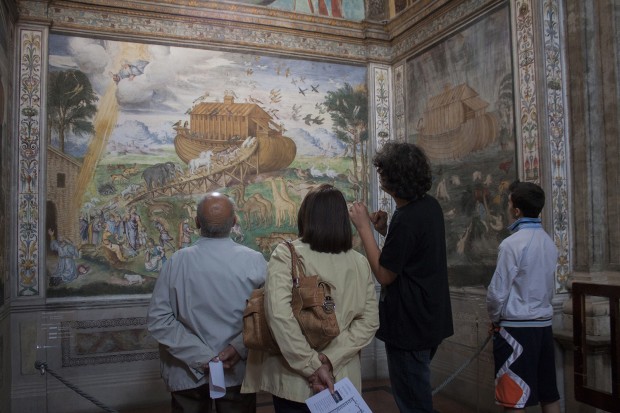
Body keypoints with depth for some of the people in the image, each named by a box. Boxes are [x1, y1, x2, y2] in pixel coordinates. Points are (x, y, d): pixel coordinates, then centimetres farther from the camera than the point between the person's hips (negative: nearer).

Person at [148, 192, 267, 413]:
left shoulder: (177, 261, -12)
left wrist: (202, 357, -13)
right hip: (237, 371, 0)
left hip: (188, 373, 1)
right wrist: (238, 347, -16)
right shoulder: (255, 260, -14)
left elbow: (159, 320, -13)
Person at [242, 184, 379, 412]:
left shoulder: (286, 254, -12)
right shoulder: (360, 263, -2)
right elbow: (369, 322, -6)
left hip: (294, 380, -3)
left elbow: (279, 313, -23)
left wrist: (313, 366, -18)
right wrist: (329, 359, -11)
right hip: (342, 378, 3)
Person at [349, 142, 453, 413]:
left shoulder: (406, 219, -25)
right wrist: (385, 230, 6)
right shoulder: (430, 206, 3)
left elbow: (384, 275, -19)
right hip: (431, 320, 10)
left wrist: (363, 227, -16)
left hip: (410, 327, -9)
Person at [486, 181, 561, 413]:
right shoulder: (549, 243, 5)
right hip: (544, 324, 7)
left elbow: (498, 292, -14)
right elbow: (548, 287, 13)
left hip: (516, 328, -7)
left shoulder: (512, 244, -16)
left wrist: (494, 319, 3)